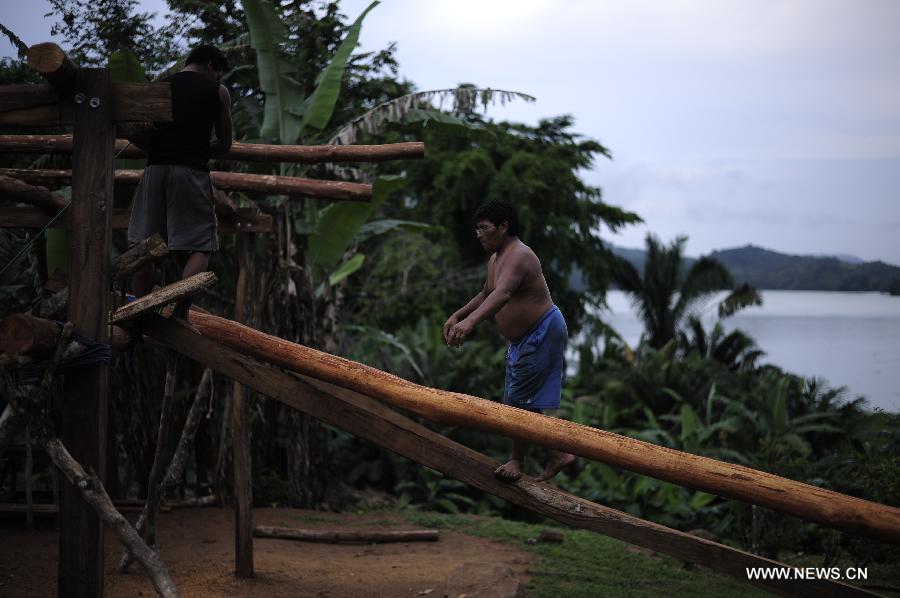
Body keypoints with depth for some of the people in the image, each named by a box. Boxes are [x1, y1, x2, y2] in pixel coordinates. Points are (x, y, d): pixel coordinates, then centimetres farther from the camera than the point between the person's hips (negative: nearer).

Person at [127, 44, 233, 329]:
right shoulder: (218, 92, 8)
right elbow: (225, 144, 11)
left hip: (156, 167, 3)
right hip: (192, 171, -3)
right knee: (200, 247, 1)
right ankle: (180, 313, -13)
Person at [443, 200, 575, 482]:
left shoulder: (518, 256, -23)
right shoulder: (495, 260, 11)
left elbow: (502, 293, -41)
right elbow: (486, 295, 29)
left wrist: (470, 321, -54)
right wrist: (457, 315, 22)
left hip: (543, 332, -11)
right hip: (522, 338, 11)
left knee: (518, 400, -7)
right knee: (525, 402, 13)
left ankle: (517, 461, 7)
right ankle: (558, 453, 22)